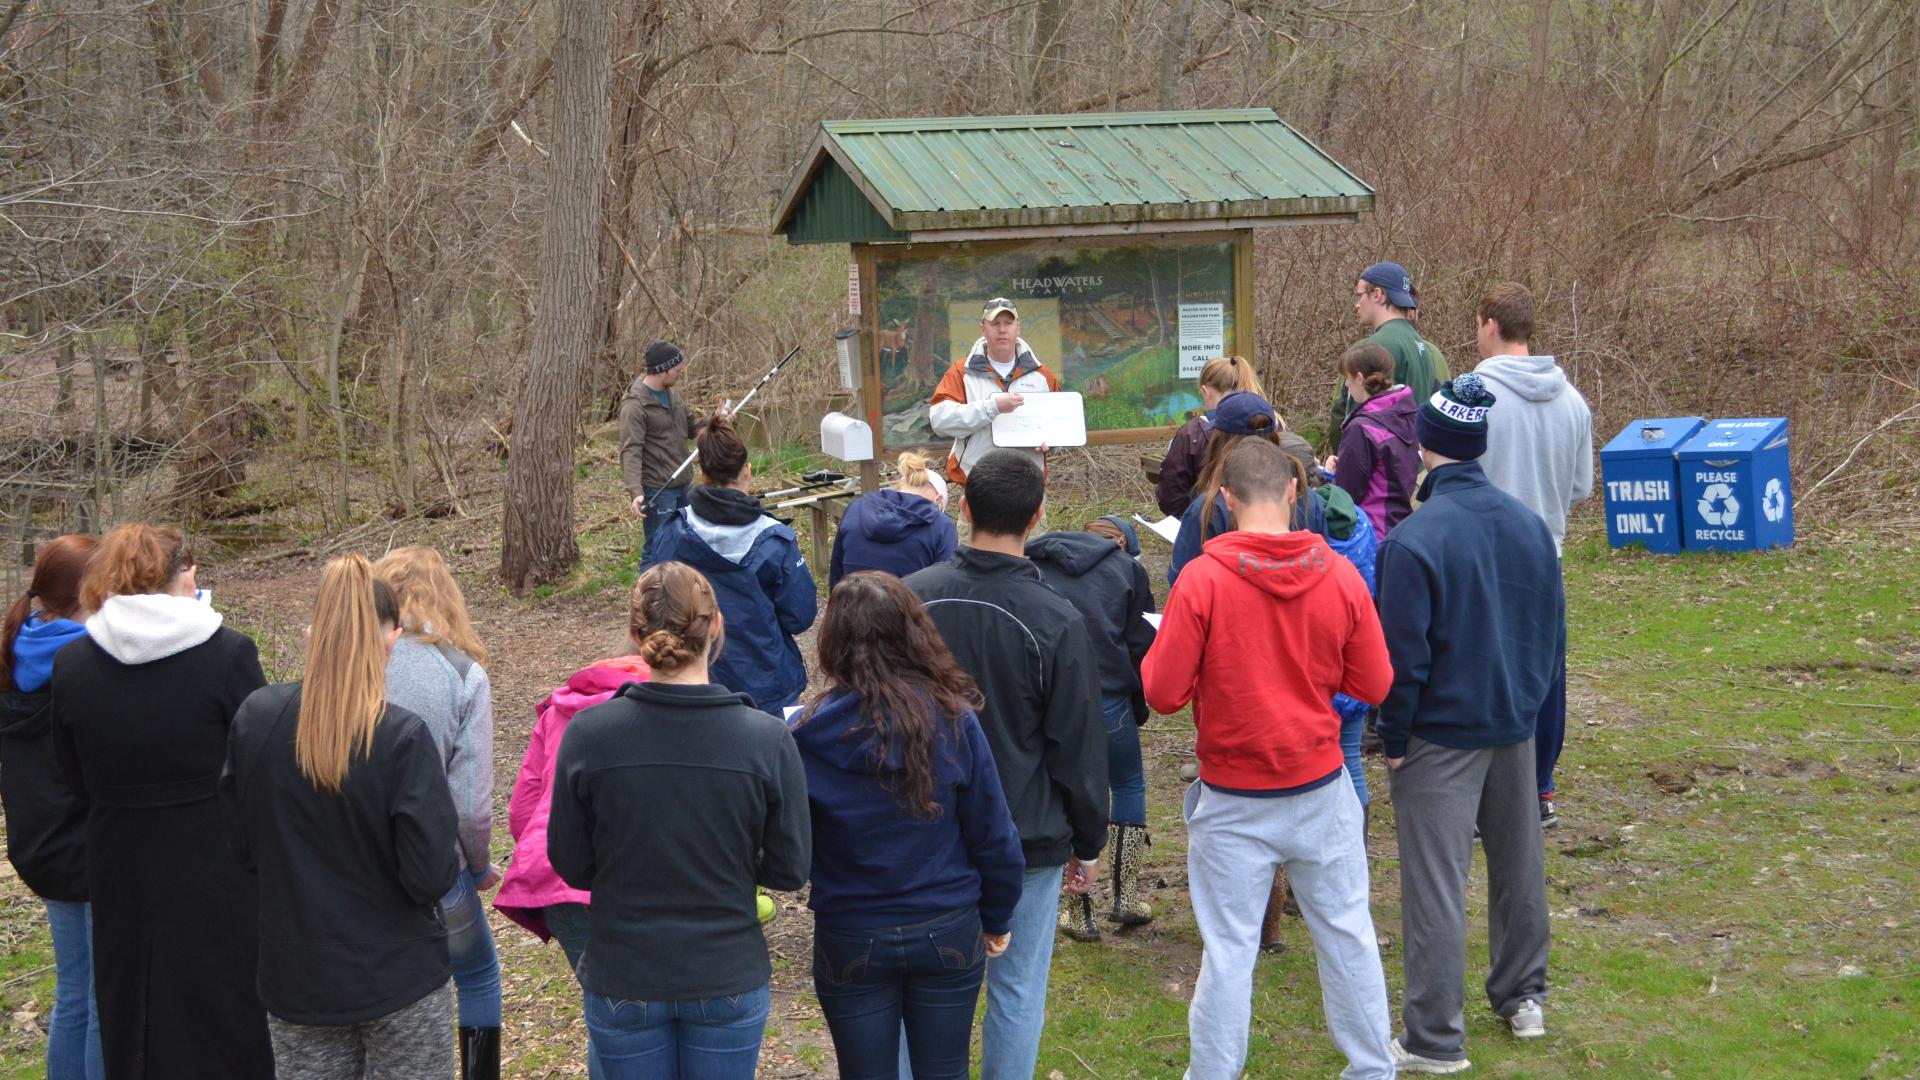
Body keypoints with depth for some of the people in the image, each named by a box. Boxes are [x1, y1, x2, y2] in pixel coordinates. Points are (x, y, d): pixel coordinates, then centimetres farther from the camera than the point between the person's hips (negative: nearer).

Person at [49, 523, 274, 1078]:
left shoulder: (71, 664, -4)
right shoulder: (229, 653, -15)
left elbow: (76, 782, 5)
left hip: (122, 880, 3)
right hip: (218, 876, -3)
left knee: (135, 1033, 17)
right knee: (228, 1030, 10)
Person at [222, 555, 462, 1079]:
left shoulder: (255, 717, -9)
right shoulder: (402, 737, -22)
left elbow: (243, 848, 1)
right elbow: (432, 876, -20)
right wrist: (453, 846, 1)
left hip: (296, 978, 4)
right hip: (400, 977, -3)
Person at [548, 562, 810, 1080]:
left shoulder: (587, 734, -14)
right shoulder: (767, 740, -14)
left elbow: (570, 864, -5)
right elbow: (789, 869, -7)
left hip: (622, 978, 0)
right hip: (728, 978, 0)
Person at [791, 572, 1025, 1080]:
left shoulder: (810, 738, -15)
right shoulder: (953, 720, -12)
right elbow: (993, 837, -5)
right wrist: (996, 919, 9)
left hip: (850, 940, -1)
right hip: (948, 933, 1)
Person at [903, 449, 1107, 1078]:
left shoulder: (912, 597, -5)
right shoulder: (1057, 623, -14)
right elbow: (1079, 750, -7)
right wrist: (1088, 844, 7)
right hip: (1029, 839, -3)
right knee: (1017, 990, 8)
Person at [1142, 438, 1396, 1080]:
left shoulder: (1202, 580, -15)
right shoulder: (1341, 576, -7)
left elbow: (1163, 693, -13)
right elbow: (1374, 686, -1)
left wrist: (1159, 647, 7)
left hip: (1233, 801, -2)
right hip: (1321, 787, 2)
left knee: (1229, 949, 6)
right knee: (1347, 932, 15)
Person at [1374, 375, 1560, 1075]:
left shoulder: (1415, 539, -20)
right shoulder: (1530, 525, 0)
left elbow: (1404, 655, -17)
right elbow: (1551, 628, 9)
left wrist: (1394, 739, -5)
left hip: (1441, 737, -6)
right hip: (1515, 728, 6)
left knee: (1435, 884, 0)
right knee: (1517, 865, 20)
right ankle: (1523, 998, 35)